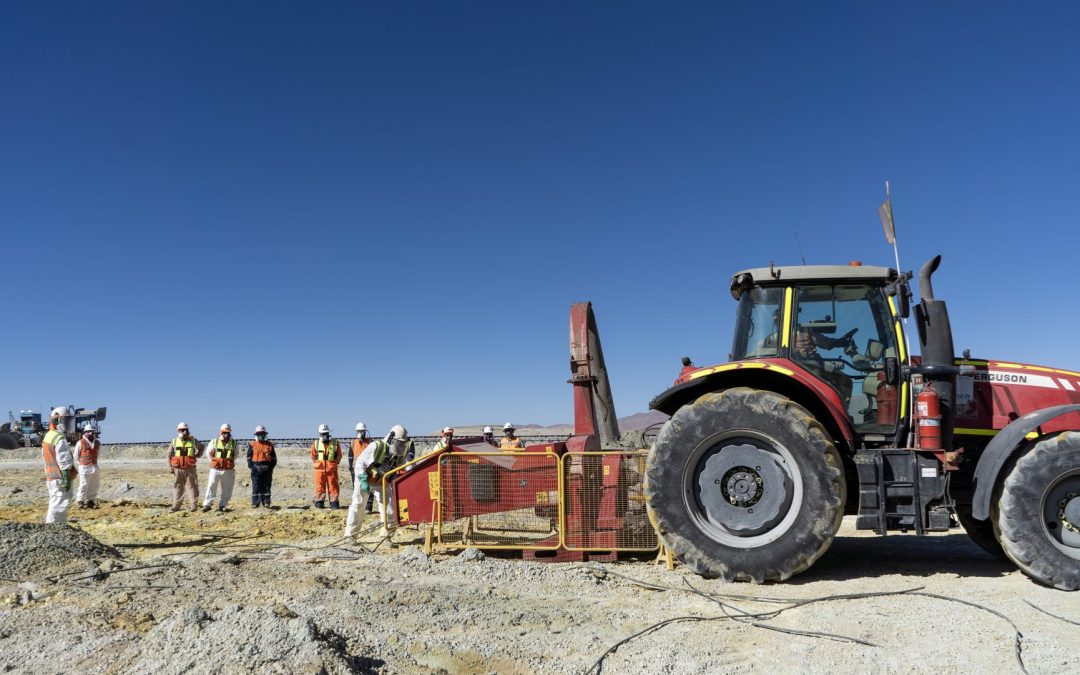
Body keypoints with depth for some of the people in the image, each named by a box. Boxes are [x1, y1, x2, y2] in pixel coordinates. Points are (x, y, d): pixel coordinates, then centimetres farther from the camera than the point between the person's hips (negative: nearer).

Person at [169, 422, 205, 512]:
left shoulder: (193, 440, 4)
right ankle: (176, 506, 13)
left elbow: (202, 447, 19)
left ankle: (194, 505, 2)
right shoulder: (174, 441, 5)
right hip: (177, 469, 2)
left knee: (191, 486, -1)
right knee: (177, 486, 6)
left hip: (190, 469, -1)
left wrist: (197, 455, 6)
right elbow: (169, 455, 7)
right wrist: (170, 467, -1)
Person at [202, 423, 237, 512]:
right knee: (211, 486, -6)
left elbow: (235, 455, 20)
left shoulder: (234, 444, 5)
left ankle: (222, 505, 12)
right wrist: (213, 462, 13)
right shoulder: (214, 442, 2)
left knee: (227, 489, 4)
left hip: (228, 470, 1)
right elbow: (209, 453, 16)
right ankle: (207, 504, -2)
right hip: (215, 469, -1)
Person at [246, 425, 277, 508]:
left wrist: (270, 467, -3)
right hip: (256, 470, -2)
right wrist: (253, 467, -9)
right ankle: (255, 503, 3)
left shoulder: (270, 445, 10)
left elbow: (274, 458, 11)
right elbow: (249, 458, 3)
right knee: (256, 487, -1)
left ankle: (266, 502, 9)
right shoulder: (252, 445, 5)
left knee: (266, 487, 5)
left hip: (267, 470, 2)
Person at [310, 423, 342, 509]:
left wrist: (335, 463, 1)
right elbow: (313, 455, 14)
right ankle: (319, 502, 11)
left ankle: (334, 502, 6)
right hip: (320, 469, 1)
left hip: (332, 469, -1)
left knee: (333, 486, 1)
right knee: (320, 486, 3)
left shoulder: (335, 443, 3)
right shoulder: (316, 443, 5)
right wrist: (317, 463, 6)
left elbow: (339, 455, 8)